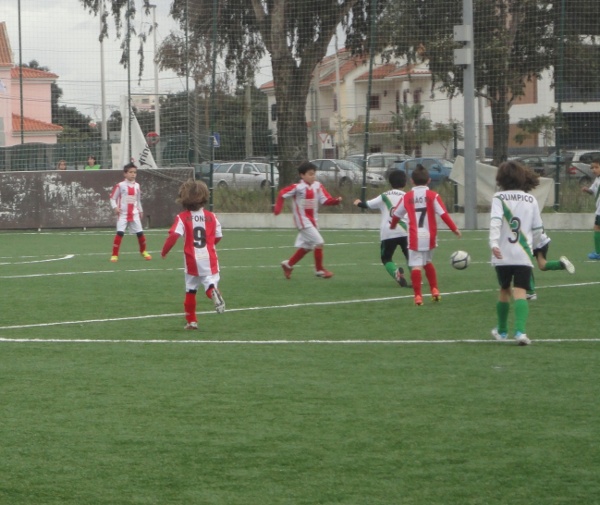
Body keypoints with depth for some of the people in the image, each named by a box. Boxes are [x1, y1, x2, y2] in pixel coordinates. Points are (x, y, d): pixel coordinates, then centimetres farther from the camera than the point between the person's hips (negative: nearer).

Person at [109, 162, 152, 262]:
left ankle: (143, 251, 27)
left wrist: (140, 210, 20)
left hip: (134, 214, 4)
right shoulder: (120, 185, -7)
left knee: (140, 233, 4)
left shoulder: (137, 186, 8)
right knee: (120, 233, -14)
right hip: (123, 214, -4)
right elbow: (113, 198, -3)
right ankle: (114, 255, -9)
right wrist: (115, 207, -17)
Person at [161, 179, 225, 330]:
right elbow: (218, 236, 8)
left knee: (190, 291, 14)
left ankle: (191, 320, 19)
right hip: (209, 259, 1)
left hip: (192, 262, -1)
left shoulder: (182, 218, -7)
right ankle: (213, 291, -39)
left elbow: (173, 235, -18)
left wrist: (164, 252, -5)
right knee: (210, 284, -1)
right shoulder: (211, 217, 2)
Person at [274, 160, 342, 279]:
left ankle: (288, 264, 32)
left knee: (306, 247, 14)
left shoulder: (318, 186, 1)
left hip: (313, 220, 7)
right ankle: (319, 270, -4)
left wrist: (336, 201, -22)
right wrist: (278, 208, -13)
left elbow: (325, 200, -5)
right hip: (303, 220, -7)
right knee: (319, 242, -15)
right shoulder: (297, 187, -15)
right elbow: (282, 194, -5)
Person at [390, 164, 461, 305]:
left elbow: (396, 214, 14)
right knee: (428, 262, 22)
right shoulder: (432, 196, -3)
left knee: (416, 266, -4)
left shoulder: (407, 197, 3)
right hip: (429, 236, 1)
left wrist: (392, 226, 35)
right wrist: (454, 229, -2)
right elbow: (443, 214, -9)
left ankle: (418, 295, -11)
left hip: (414, 237, -1)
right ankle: (434, 290, 18)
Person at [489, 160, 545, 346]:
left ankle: (502, 330, 33)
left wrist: (494, 243, -28)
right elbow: (538, 228, 7)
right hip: (524, 255, 0)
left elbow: (495, 220, -17)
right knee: (520, 293, -6)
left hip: (503, 255, 0)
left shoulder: (499, 197, -2)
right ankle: (520, 330, -27)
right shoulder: (531, 200, 7)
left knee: (504, 290, 18)